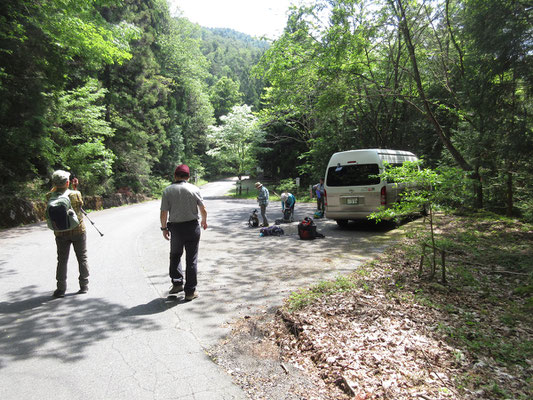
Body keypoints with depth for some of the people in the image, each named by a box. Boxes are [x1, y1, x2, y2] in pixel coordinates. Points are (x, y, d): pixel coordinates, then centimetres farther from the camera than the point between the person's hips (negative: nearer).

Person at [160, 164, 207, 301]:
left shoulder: (167, 190, -4)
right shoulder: (194, 189, -3)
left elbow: (164, 213, -5)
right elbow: (203, 210, 1)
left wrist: (164, 228, 10)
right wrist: (204, 221, 20)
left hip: (175, 228, 0)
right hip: (192, 227, 0)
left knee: (175, 255, 23)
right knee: (191, 259, 8)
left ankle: (177, 283, 19)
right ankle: (190, 291, 12)